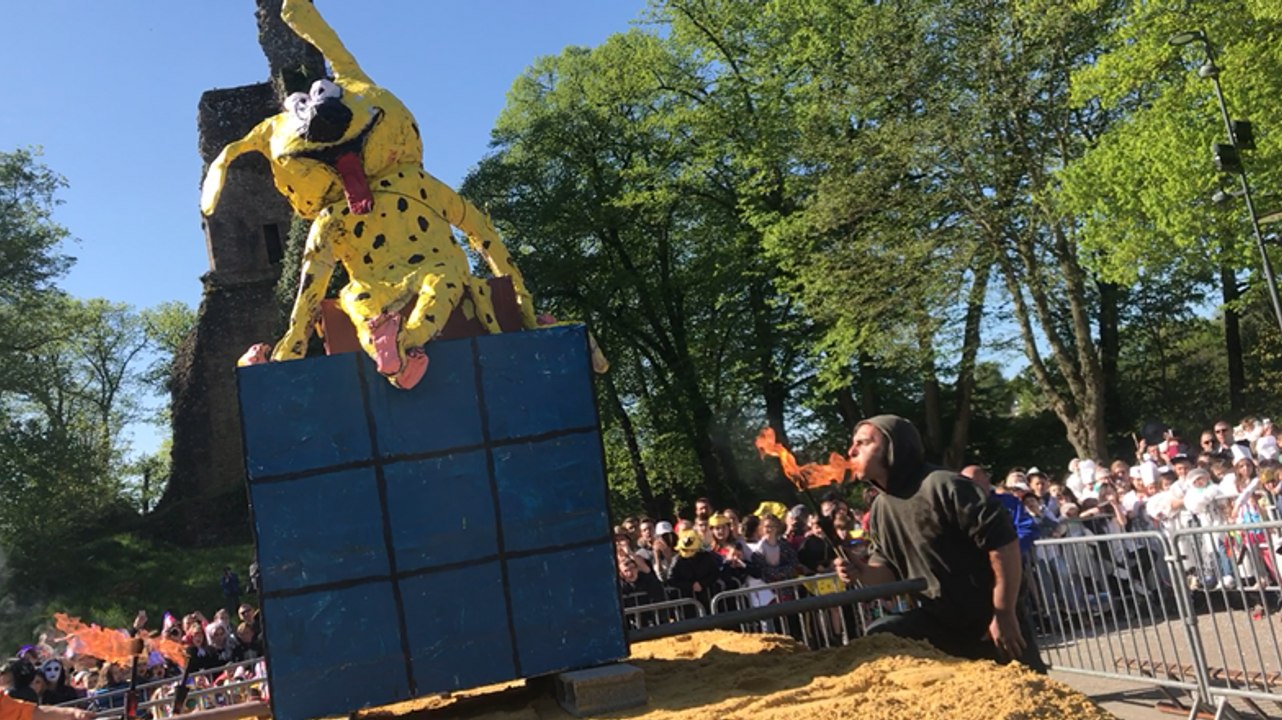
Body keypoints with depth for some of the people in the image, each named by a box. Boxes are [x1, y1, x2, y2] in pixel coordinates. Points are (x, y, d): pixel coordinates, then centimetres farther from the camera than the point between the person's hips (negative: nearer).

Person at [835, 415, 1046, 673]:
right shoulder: (881, 508, 4)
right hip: (937, 623, 6)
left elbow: (1003, 541, -22)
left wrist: (1004, 614, -20)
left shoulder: (943, 486, -20)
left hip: (990, 621, -6)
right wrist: (862, 572, -10)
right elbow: (890, 569, 13)